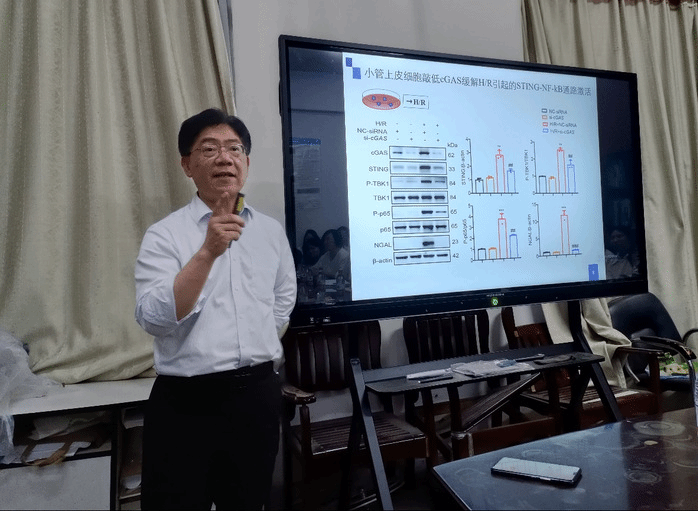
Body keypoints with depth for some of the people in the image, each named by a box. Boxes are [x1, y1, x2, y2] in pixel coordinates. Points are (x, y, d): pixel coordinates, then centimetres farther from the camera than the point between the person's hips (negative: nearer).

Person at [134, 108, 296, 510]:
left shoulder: (272, 231, 5)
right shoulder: (165, 234, -7)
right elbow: (154, 319, -19)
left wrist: (260, 353, 11)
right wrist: (208, 251, -27)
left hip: (258, 394, 4)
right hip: (186, 400, -3)